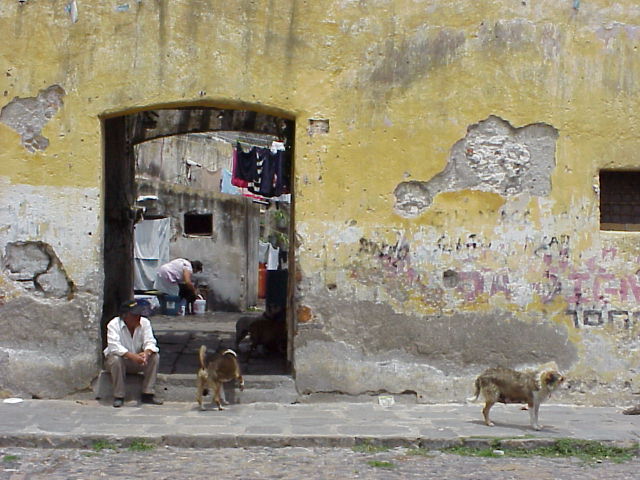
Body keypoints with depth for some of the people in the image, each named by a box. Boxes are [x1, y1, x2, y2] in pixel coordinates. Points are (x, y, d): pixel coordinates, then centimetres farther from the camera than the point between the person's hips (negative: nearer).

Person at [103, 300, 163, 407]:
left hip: (137, 359, 4)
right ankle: (118, 396, -25)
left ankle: (148, 394, -18)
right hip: (120, 358, -4)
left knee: (155, 356, -21)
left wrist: (146, 353, -41)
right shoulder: (113, 325, -20)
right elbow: (114, 347, -33)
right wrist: (132, 356, -47)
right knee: (116, 359, -37)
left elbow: (150, 342, -16)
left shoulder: (145, 322, -7)